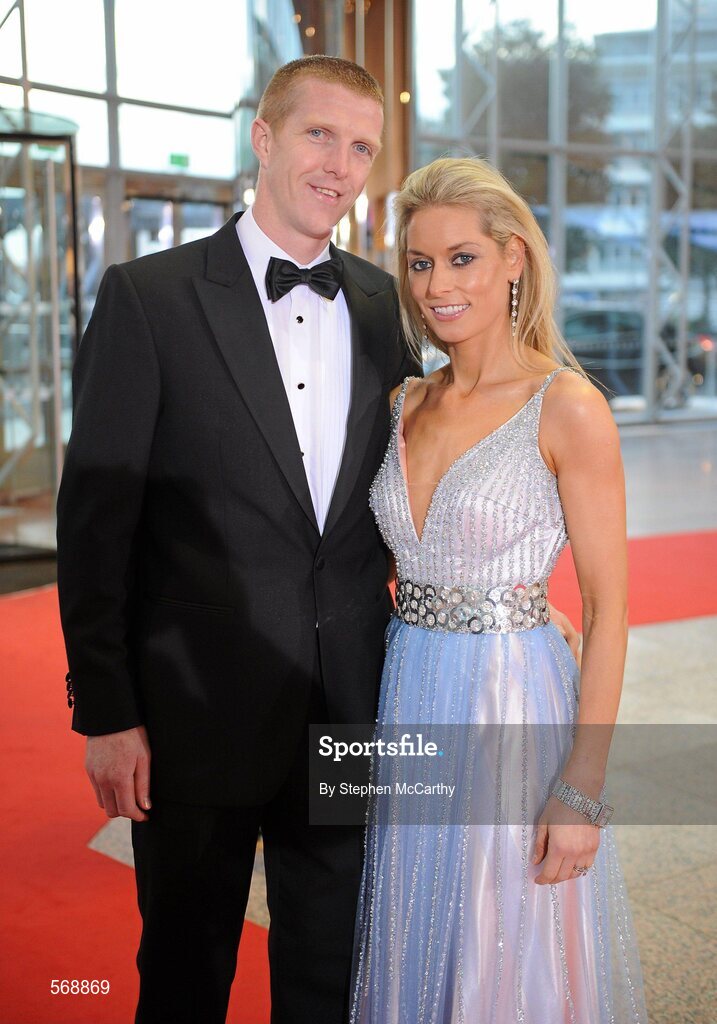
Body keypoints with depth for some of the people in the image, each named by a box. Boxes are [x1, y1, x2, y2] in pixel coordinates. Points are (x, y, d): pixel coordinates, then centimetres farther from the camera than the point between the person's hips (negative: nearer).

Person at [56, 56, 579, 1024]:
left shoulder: (383, 304, 6)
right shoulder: (148, 296, -9)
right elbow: (96, 514, -9)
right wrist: (105, 710, -11)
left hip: (350, 707, 4)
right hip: (198, 710, -4)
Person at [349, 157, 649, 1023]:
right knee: (416, 953, 19)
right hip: (407, 703, 6)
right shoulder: (406, 405, 6)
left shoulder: (566, 407, -12)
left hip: (513, 707, -5)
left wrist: (583, 788, -15)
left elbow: (608, 609, -12)